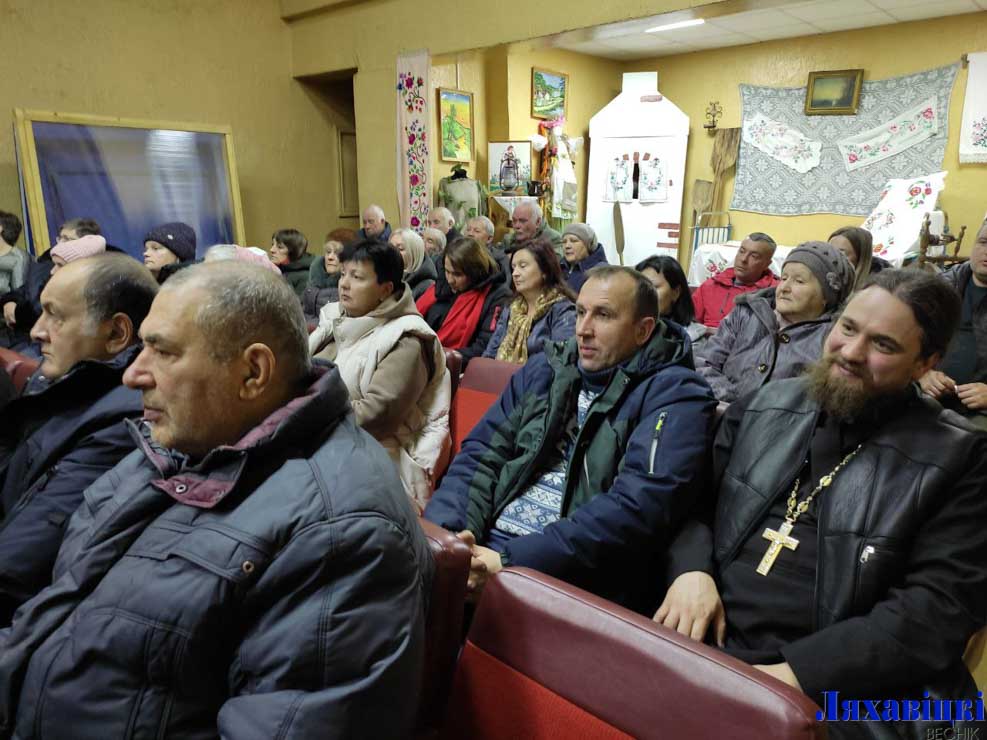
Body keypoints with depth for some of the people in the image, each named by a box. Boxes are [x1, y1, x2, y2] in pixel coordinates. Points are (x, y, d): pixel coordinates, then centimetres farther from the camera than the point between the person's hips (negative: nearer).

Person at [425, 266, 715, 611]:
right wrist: (441, 533, -12)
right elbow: (482, 455, 7)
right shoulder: (545, 369, 12)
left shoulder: (675, 395, -5)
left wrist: (510, 560, -22)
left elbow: (636, 508, -18)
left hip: (574, 578, -5)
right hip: (485, 550, 5)